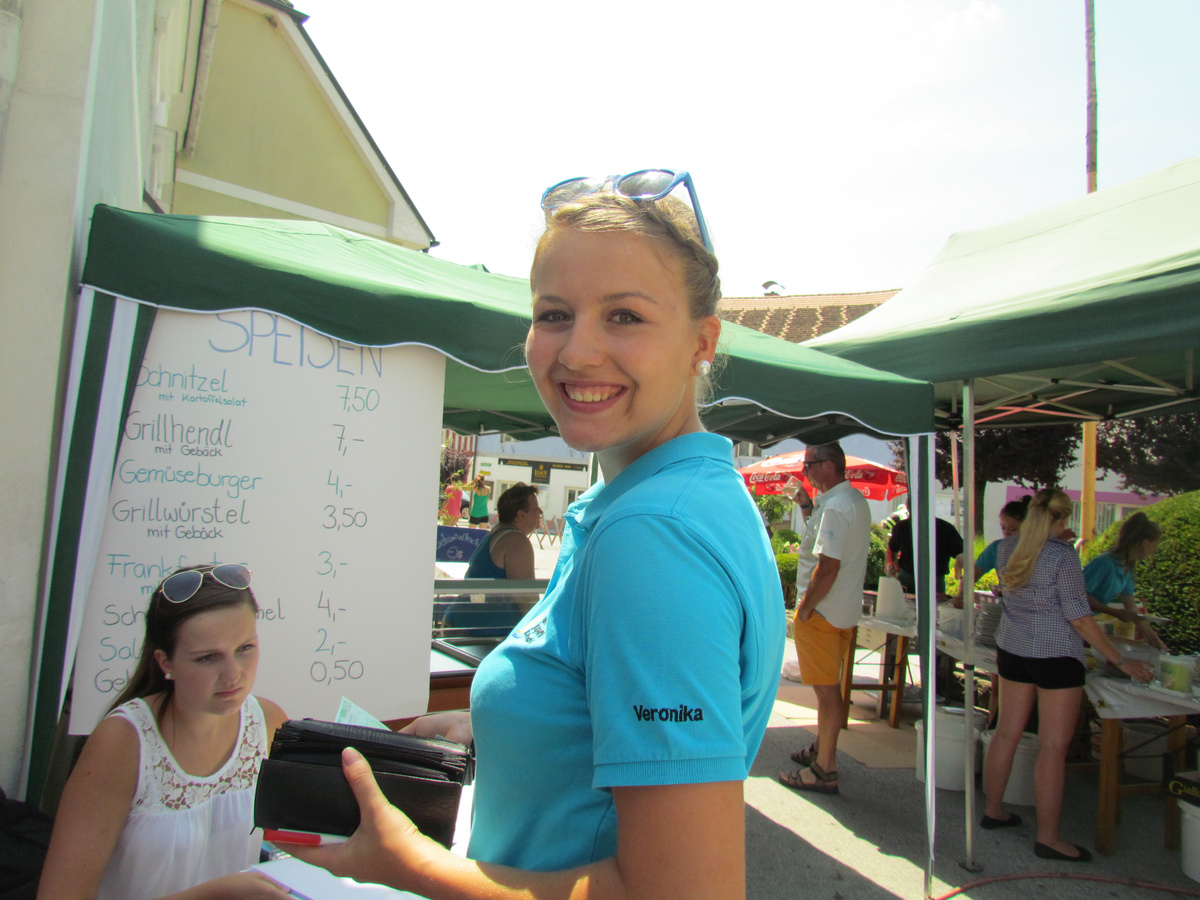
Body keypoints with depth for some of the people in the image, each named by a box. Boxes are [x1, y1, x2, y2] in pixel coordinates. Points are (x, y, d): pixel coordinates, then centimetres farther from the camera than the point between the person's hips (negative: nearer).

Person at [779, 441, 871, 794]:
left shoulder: (835, 507, -22)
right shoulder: (855, 500, 11)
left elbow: (828, 566, -26)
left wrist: (805, 607, -19)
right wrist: (807, 508, 9)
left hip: (823, 612, -10)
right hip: (845, 609, 10)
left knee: (827, 690, -2)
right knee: (829, 687, 20)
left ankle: (824, 771, 8)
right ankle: (822, 749, 34)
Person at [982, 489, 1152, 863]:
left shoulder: (1007, 547, 4)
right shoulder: (1062, 556, -15)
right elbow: (1079, 618, -14)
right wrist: (1121, 660, -5)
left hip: (1012, 650, 7)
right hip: (1055, 656, -7)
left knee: (1007, 732, 15)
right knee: (1054, 746, 1)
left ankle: (993, 810, 26)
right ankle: (1048, 837, 7)